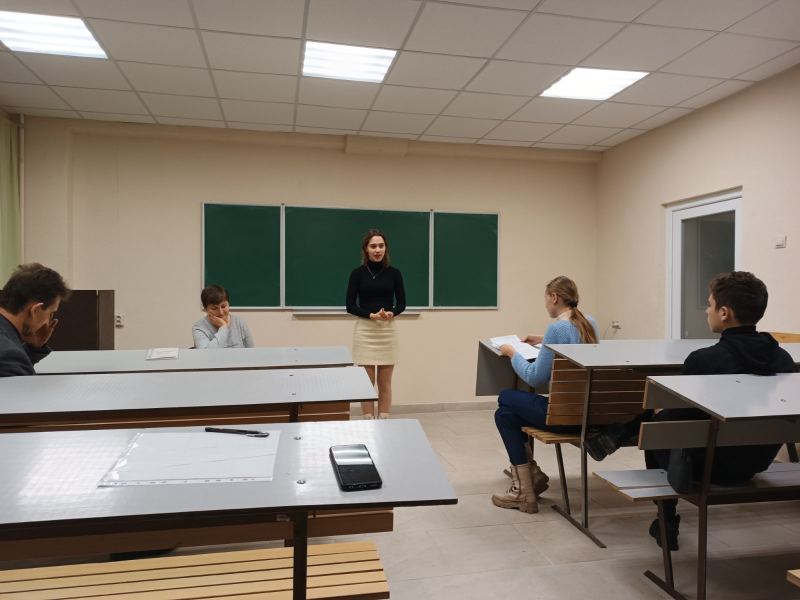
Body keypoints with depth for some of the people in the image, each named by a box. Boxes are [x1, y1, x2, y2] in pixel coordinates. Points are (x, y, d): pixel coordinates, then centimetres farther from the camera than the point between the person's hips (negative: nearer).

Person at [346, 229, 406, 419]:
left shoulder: (394, 273, 2)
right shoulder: (358, 273, -2)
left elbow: (401, 303, 5)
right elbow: (350, 305, -4)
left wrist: (391, 313, -16)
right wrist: (371, 315, -18)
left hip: (388, 331, 2)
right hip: (364, 330, -1)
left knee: (385, 382, 7)